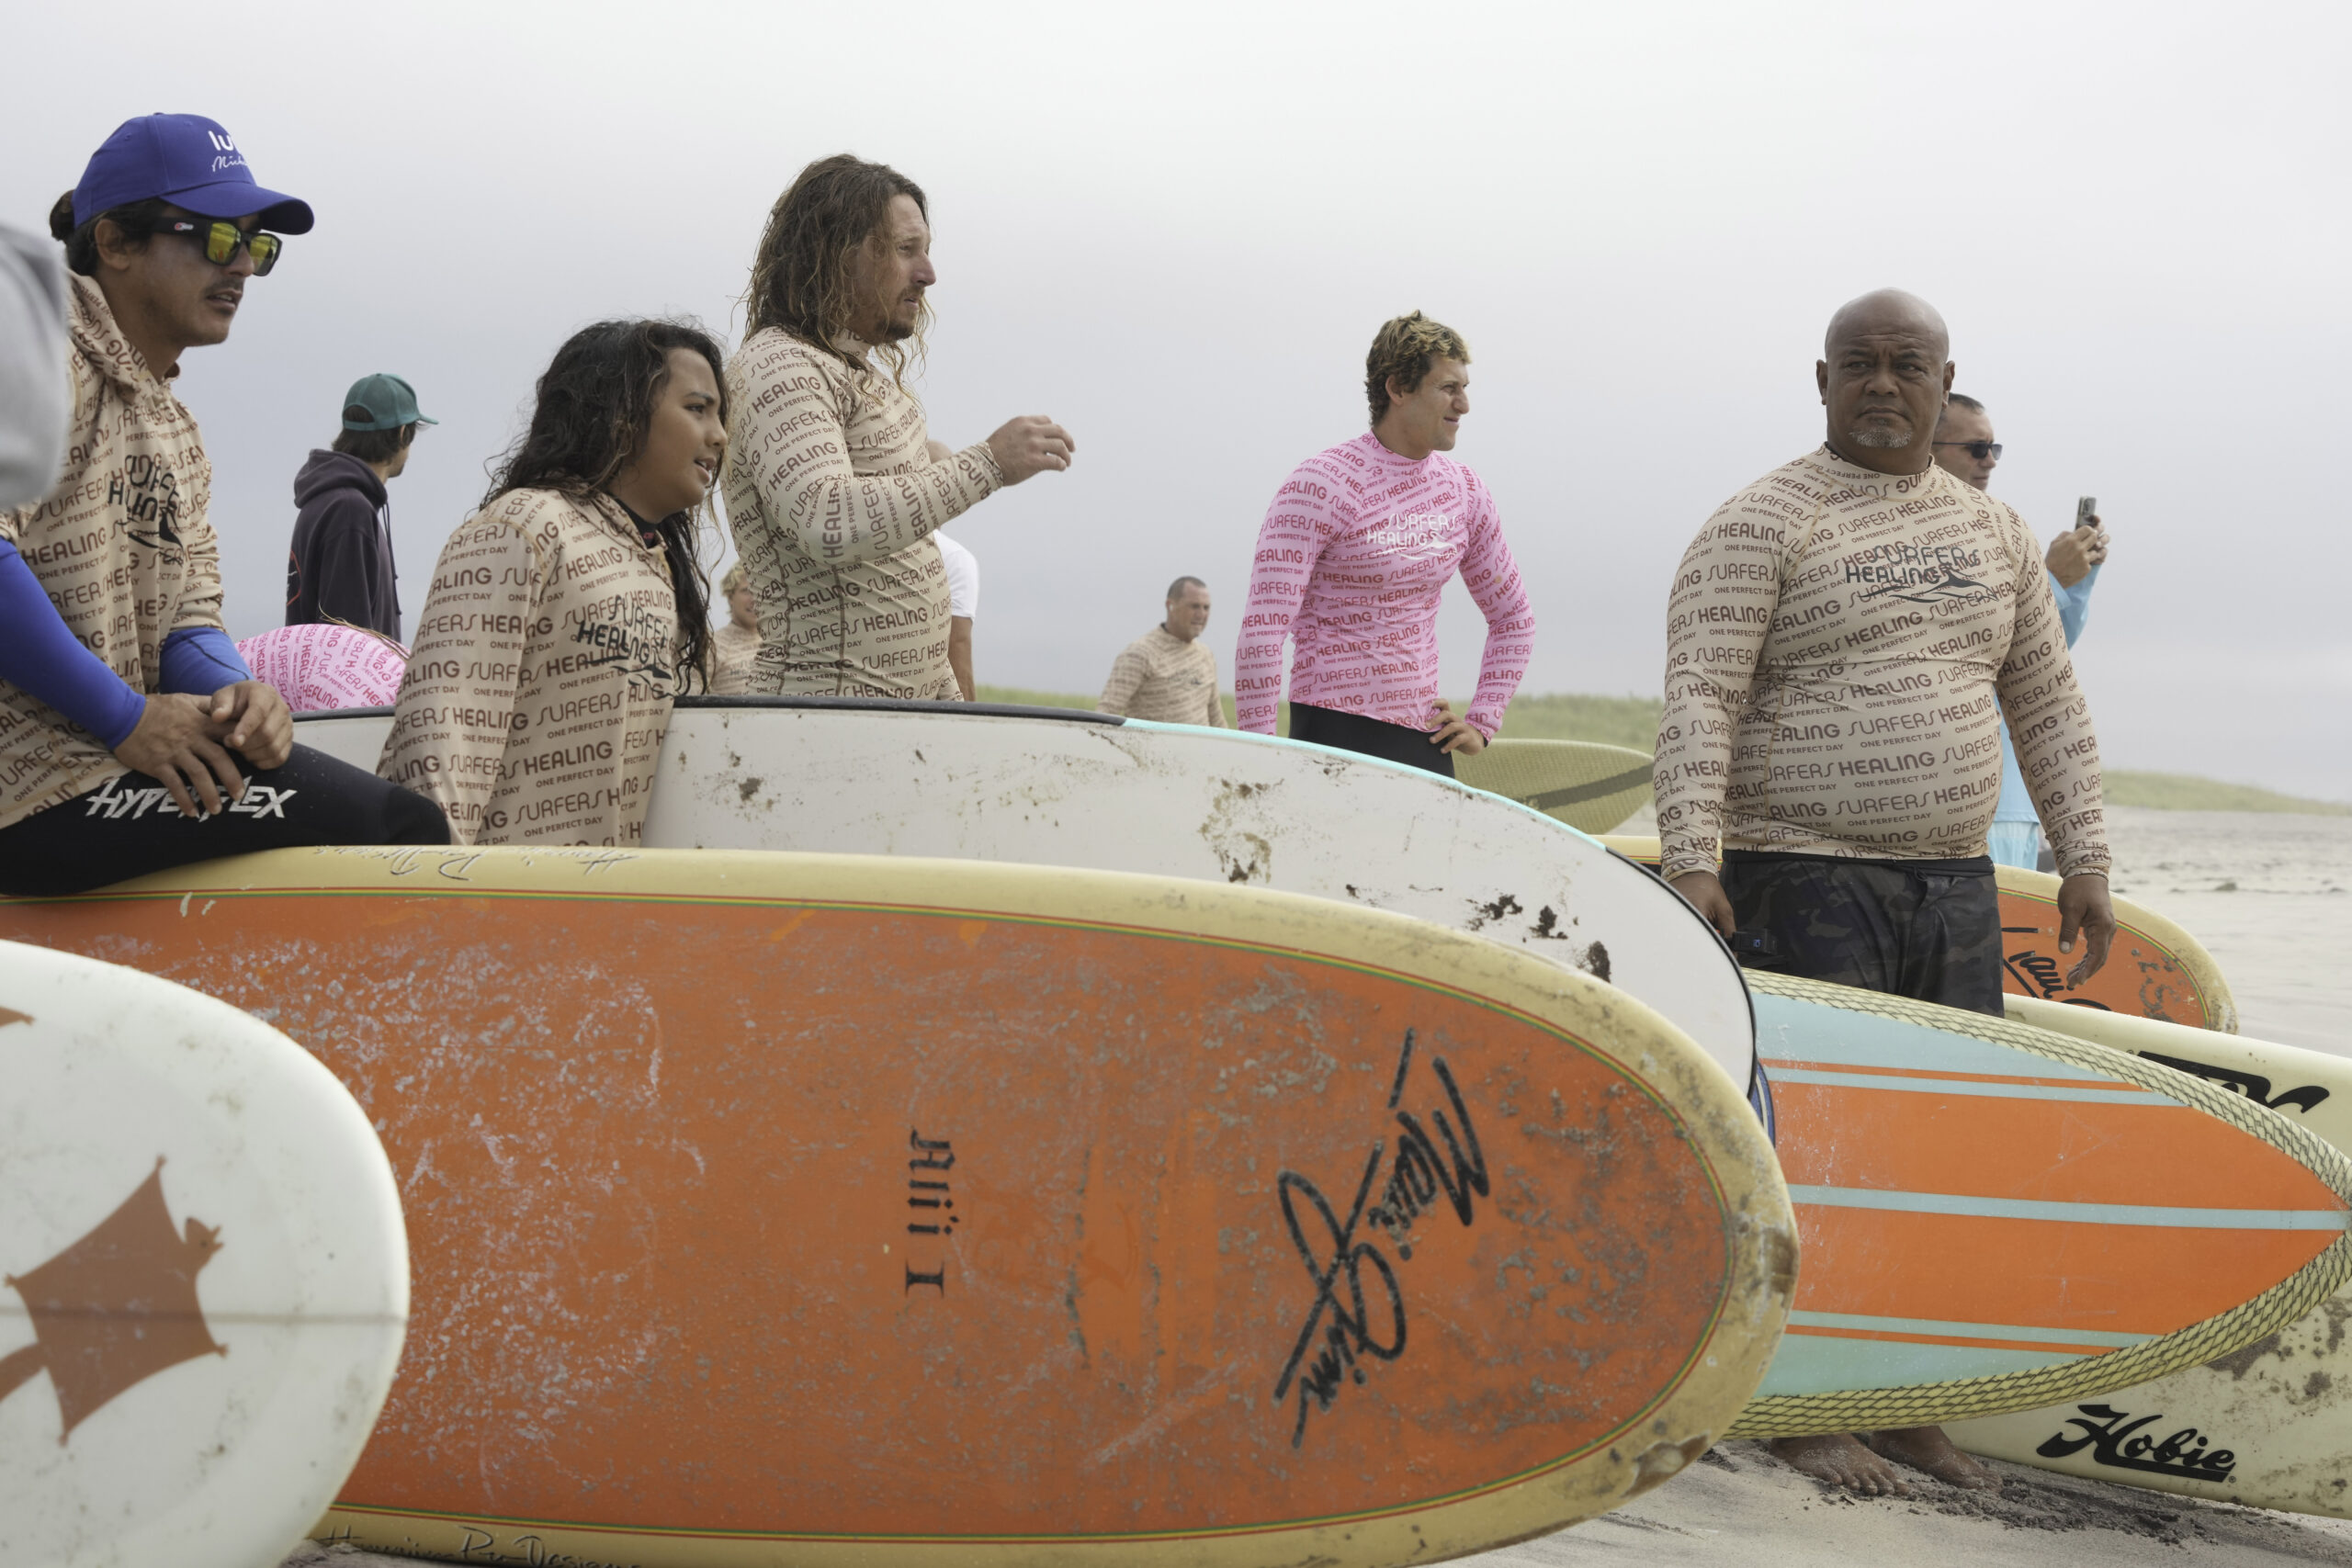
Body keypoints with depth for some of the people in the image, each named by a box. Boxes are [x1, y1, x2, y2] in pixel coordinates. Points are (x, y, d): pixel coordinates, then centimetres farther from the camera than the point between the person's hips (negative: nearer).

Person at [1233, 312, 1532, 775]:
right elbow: (1262, 627, -15)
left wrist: (1482, 722, 13)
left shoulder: (1463, 491, 11)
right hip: (1334, 735, -6)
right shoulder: (1320, 485, -9)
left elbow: (1514, 618, 25)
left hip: (1426, 741, 6)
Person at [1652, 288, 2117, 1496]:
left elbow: (2048, 705, 18)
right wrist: (1691, 861, -25)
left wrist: (2083, 863, 11)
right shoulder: (1762, 524, -6)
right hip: (1802, 885, -6)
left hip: (1953, 888, 6)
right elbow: (1698, 700, -14)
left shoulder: (1992, 533, 14)